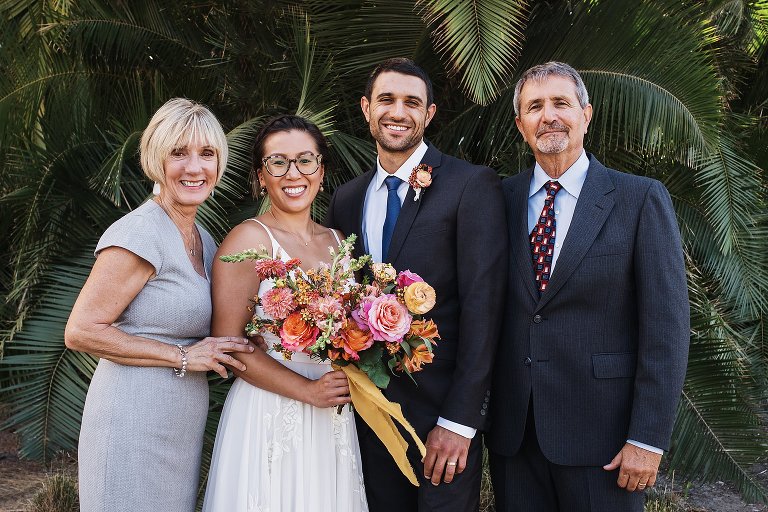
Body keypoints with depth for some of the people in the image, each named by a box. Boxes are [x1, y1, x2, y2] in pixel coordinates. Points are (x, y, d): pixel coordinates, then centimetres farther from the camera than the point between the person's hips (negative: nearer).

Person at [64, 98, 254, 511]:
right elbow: (80, 332, -18)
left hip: (180, 429, 8)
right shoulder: (140, 233, -15)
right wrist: (182, 357, -17)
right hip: (134, 427, -8)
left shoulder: (203, 240, 11)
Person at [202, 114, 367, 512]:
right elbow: (229, 343, -13)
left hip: (333, 420, 6)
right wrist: (308, 390, -17)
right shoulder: (250, 239, -9)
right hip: (269, 417, -6)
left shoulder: (338, 241, 9)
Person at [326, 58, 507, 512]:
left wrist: (459, 419, -18)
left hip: (443, 408, -5)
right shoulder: (347, 199, 9)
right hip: (368, 406, 5)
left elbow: (482, 304, -14)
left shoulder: (473, 185, -8)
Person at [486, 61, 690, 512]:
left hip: (601, 431, -3)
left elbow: (666, 327, -8)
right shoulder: (502, 200, 5)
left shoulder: (641, 199, -5)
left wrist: (648, 438, -12)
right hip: (513, 431, 3)